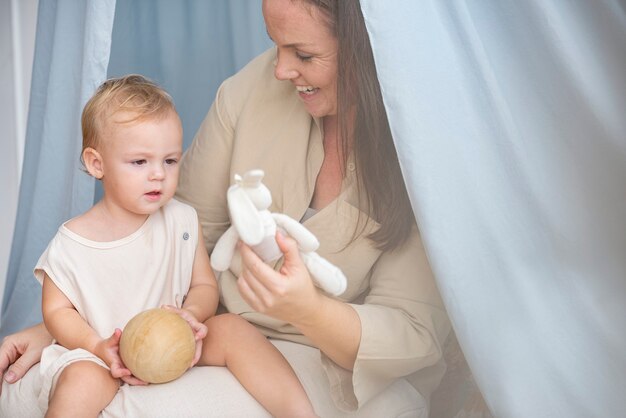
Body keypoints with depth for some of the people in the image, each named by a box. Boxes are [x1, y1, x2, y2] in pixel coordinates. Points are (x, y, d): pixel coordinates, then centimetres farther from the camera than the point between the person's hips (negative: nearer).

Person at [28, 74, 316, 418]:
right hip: (103, 354, -3)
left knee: (232, 328, -19)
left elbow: (205, 285, 3)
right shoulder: (71, 244, -9)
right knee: (81, 381, -35)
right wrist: (99, 348, -19)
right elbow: (57, 310, -2)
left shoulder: (182, 222, -1)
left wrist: (192, 313, -20)